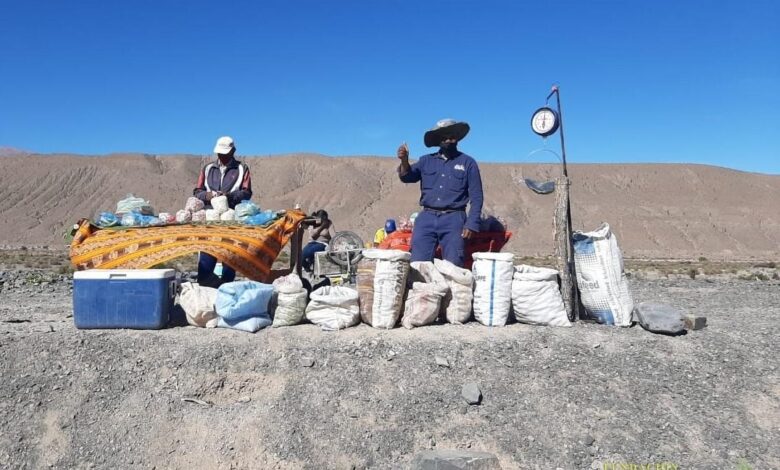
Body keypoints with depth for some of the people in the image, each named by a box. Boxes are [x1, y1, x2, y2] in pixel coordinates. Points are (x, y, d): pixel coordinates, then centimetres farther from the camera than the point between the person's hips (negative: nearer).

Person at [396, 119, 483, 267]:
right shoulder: (426, 161, 14)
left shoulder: (468, 163, 7)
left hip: (453, 219, -2)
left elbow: (476, 197, 3)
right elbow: (407, 177, 0)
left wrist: (471, 224, -8)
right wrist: (404, 161, -21)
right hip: (426, 218, 2)